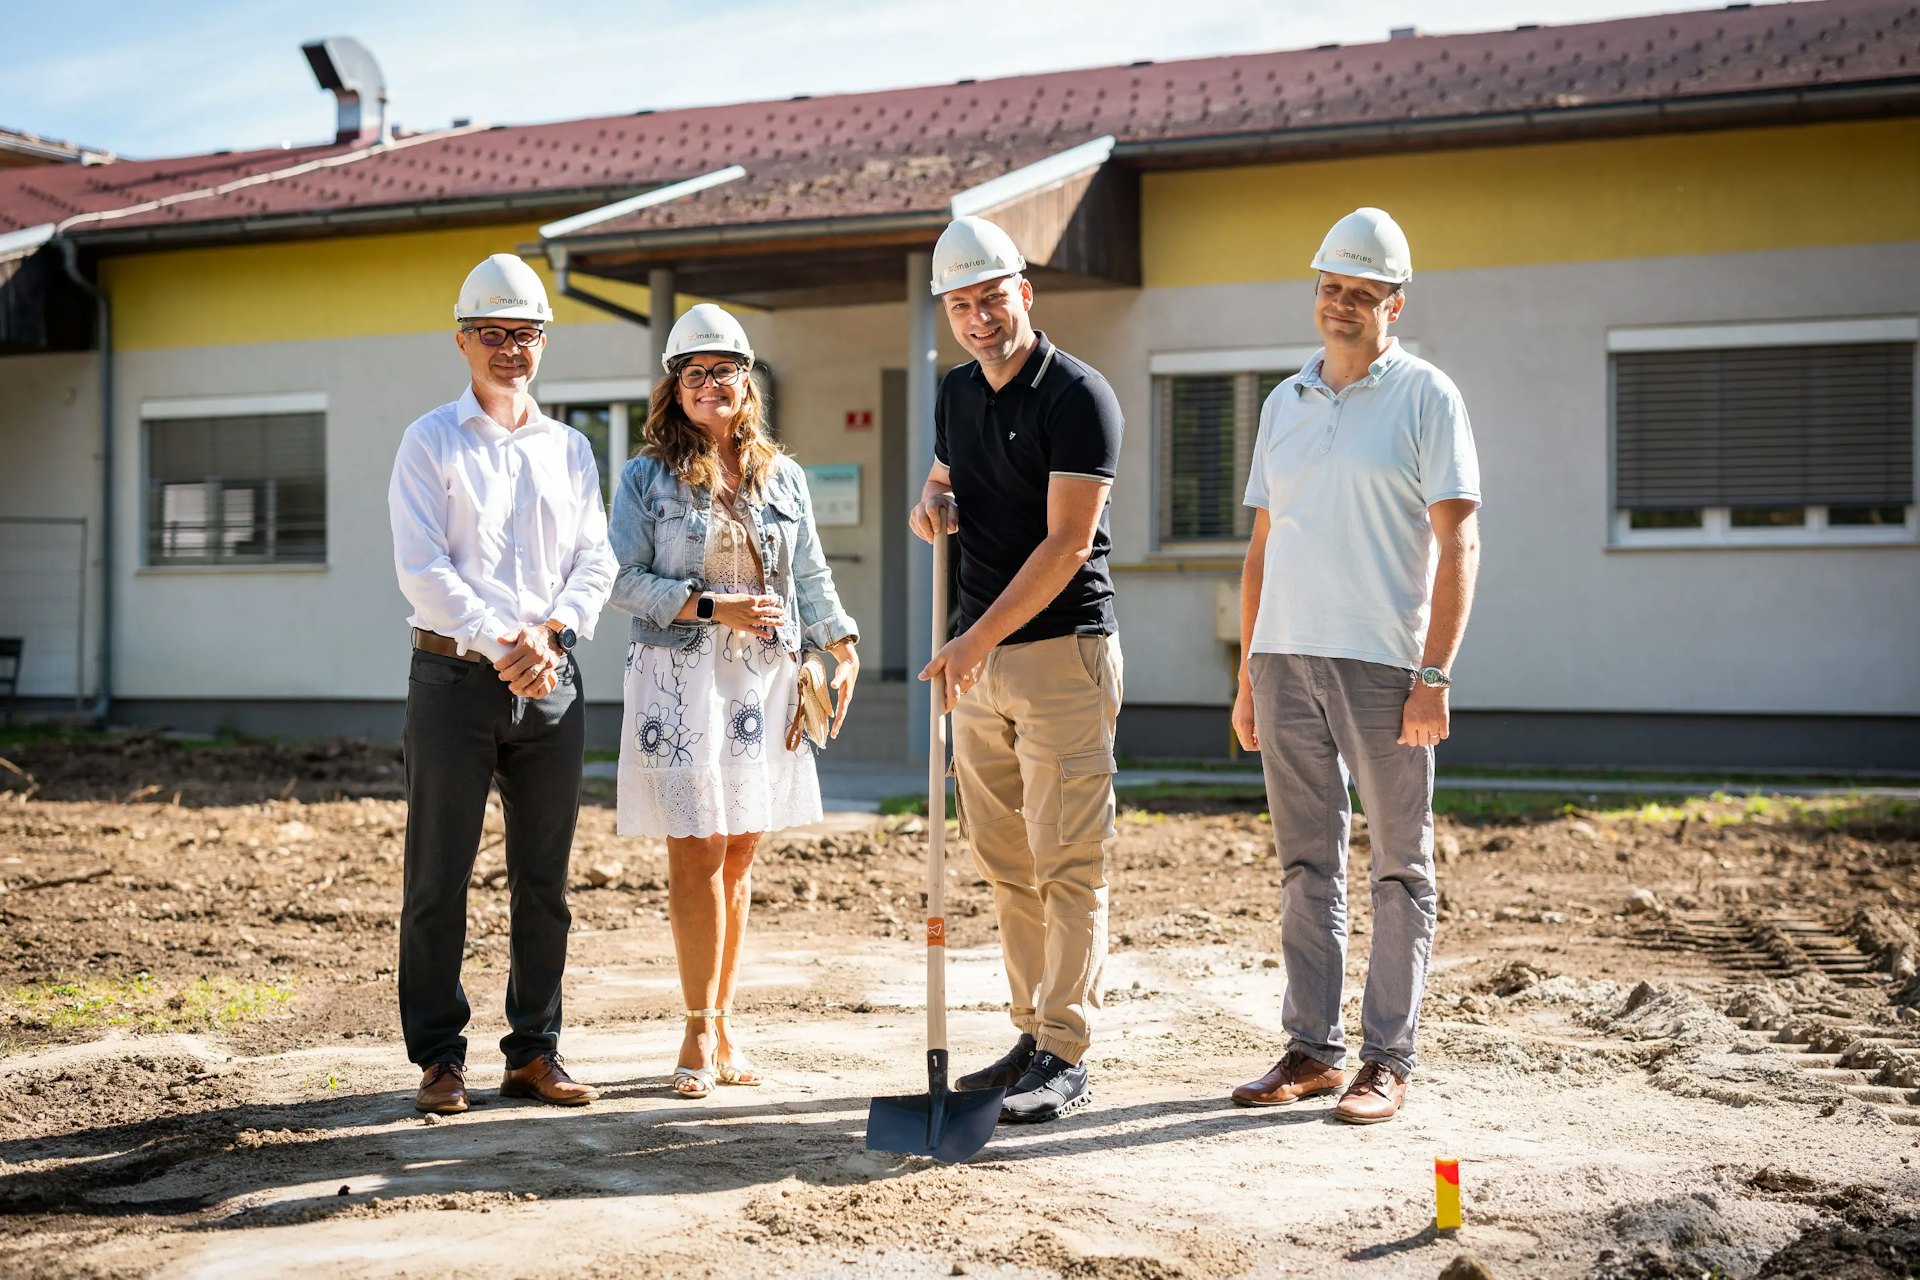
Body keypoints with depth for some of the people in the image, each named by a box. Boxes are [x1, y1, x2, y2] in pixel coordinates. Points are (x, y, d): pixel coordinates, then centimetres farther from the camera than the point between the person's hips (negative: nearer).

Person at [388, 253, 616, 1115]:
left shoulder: (570, 448, 14)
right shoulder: (432, 443, 2)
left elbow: (596, 561, 8)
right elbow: (422, 568, -8)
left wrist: (549, 633, -10)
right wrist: (500, 643, -17)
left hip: (551, 683, 4)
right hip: (455, 678, -3)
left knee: (544, 880, 7)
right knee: (438, 876, 0)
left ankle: (535, 1052, 16)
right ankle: (439, 1056, 9)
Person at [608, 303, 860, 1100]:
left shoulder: (783, 478, 13)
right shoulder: (646, 477, 1)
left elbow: (810, 578, 14)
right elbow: (623, 579, -5)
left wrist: (844, 648, 0)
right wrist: (712, 607, -13)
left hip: (763, 682, 4)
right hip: (680, 681, -4)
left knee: (739, 856, 6)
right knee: (697, 855, -6)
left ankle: (720, 1026, 14)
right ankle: (700, 1032, 4)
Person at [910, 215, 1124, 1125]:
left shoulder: (1078, 397, -11)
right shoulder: (957, 393, 12)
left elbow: (1067, 545, -17)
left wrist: (980, 638, -19)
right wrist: (932, 502, 5)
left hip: (1062, 650, -8)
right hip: (980, 658, 8)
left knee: (1067, 864, -6)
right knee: (1006, 866, 10)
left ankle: (1065, 1057, -4)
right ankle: (1034, 1037, 18)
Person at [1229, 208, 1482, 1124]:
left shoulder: (1425, 396, -2)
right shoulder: (1284, 403, 15)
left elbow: (1457, 544, -8)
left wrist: (1434, 674, -16)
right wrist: (1247, 677, 13)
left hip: (1383, 665, -6)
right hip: (1285, 659, 6)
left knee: (1399, 867, 2)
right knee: (1306, 864, 9)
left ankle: (1388, 1059, 7)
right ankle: (1312, 1048, 17)